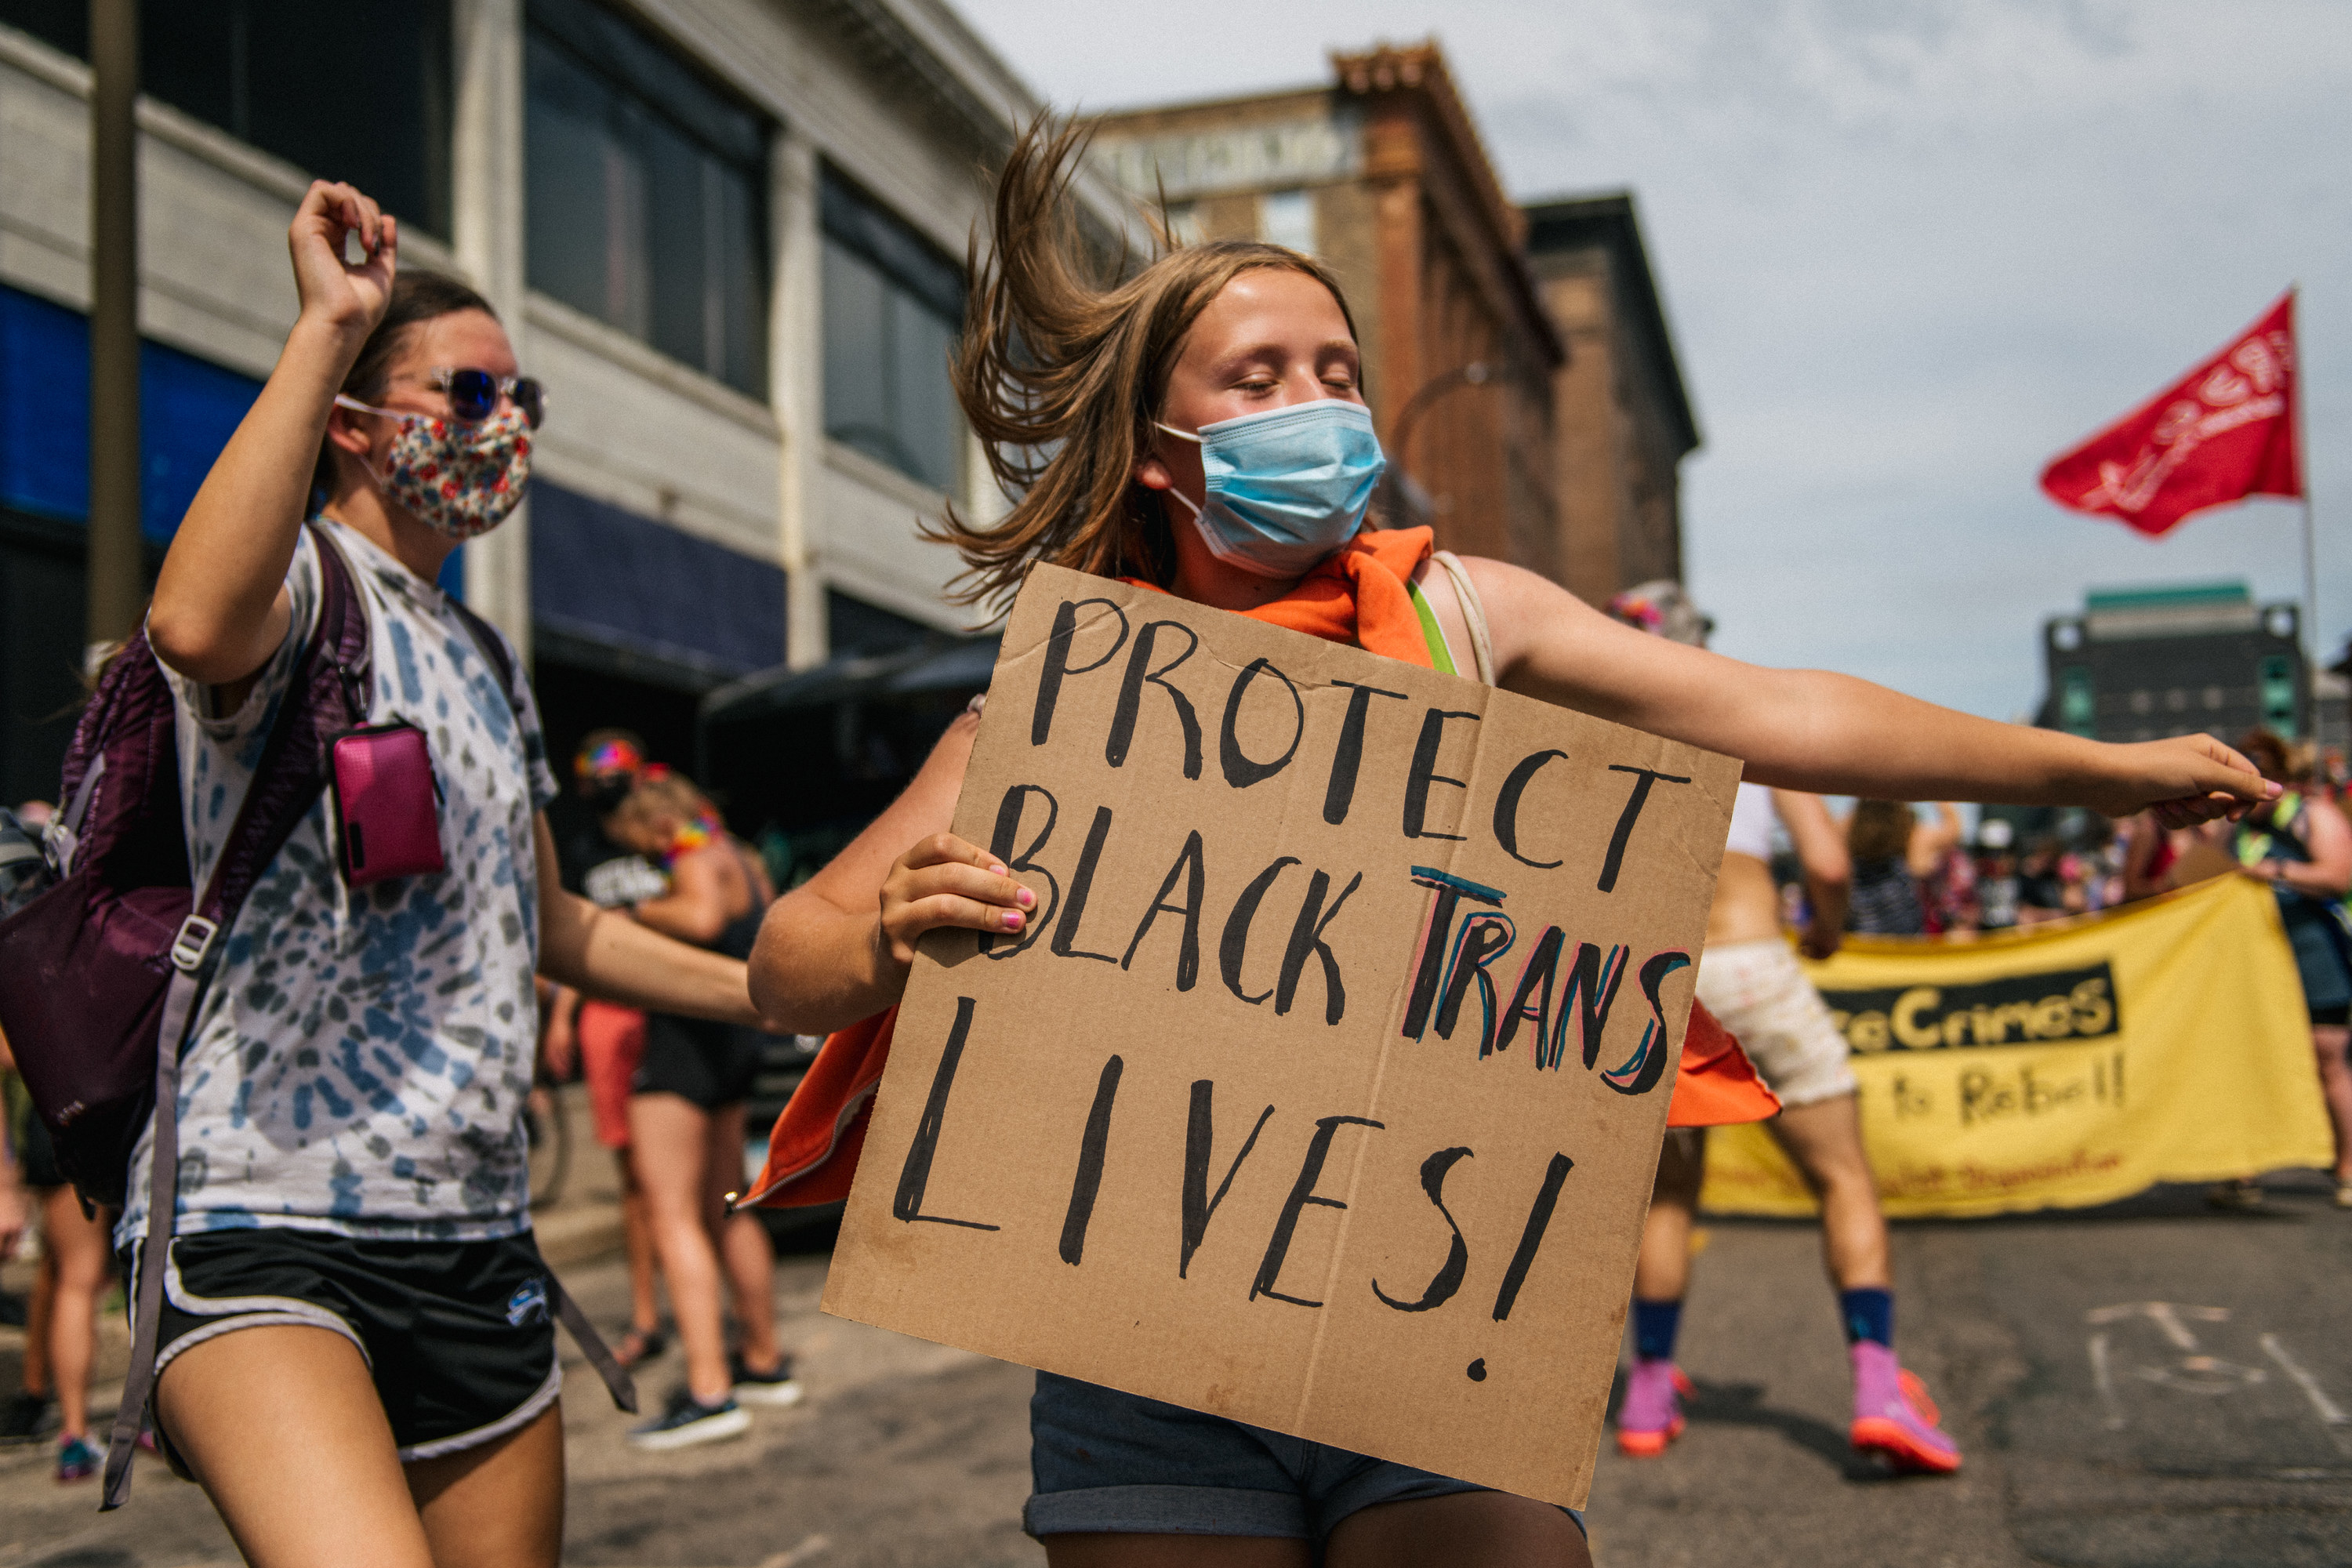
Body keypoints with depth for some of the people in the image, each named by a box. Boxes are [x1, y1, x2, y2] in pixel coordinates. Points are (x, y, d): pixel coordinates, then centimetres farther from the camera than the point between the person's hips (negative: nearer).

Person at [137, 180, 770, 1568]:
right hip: (264, 1221, -8)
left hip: (476, 1239, 8)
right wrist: (326, 325, -23)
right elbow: (196, 627, -31)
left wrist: (768, 992, 31)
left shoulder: (486, 660, 21)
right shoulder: (298, 579, -4)